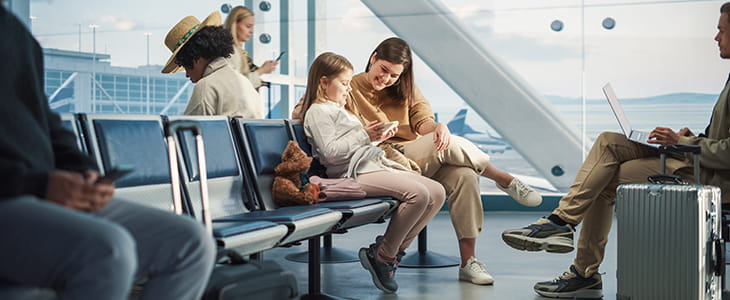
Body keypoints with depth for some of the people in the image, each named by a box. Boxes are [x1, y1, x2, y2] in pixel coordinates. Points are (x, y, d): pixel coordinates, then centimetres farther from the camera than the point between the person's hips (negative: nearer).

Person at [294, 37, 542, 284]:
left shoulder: (406, 90, 22)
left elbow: (423, 122, 7)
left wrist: (438, 126, -21)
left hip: (425, 161, 5)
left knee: (465, 176, -27)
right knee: (447, 145, -30)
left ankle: (468, 262, -24)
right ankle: (505, 181, -7)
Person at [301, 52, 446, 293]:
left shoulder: (339, 110, 31)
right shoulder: (318, 112, -1)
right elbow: (330, 151, -14)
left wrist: (378, 138, 17)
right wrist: (364, 136, -12)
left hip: (376, 164, 10)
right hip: (358, 173, -10)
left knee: (437, 193, -3)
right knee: (418, 194, -27)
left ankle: (393, 250, -4)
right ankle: (382, 256, -15)